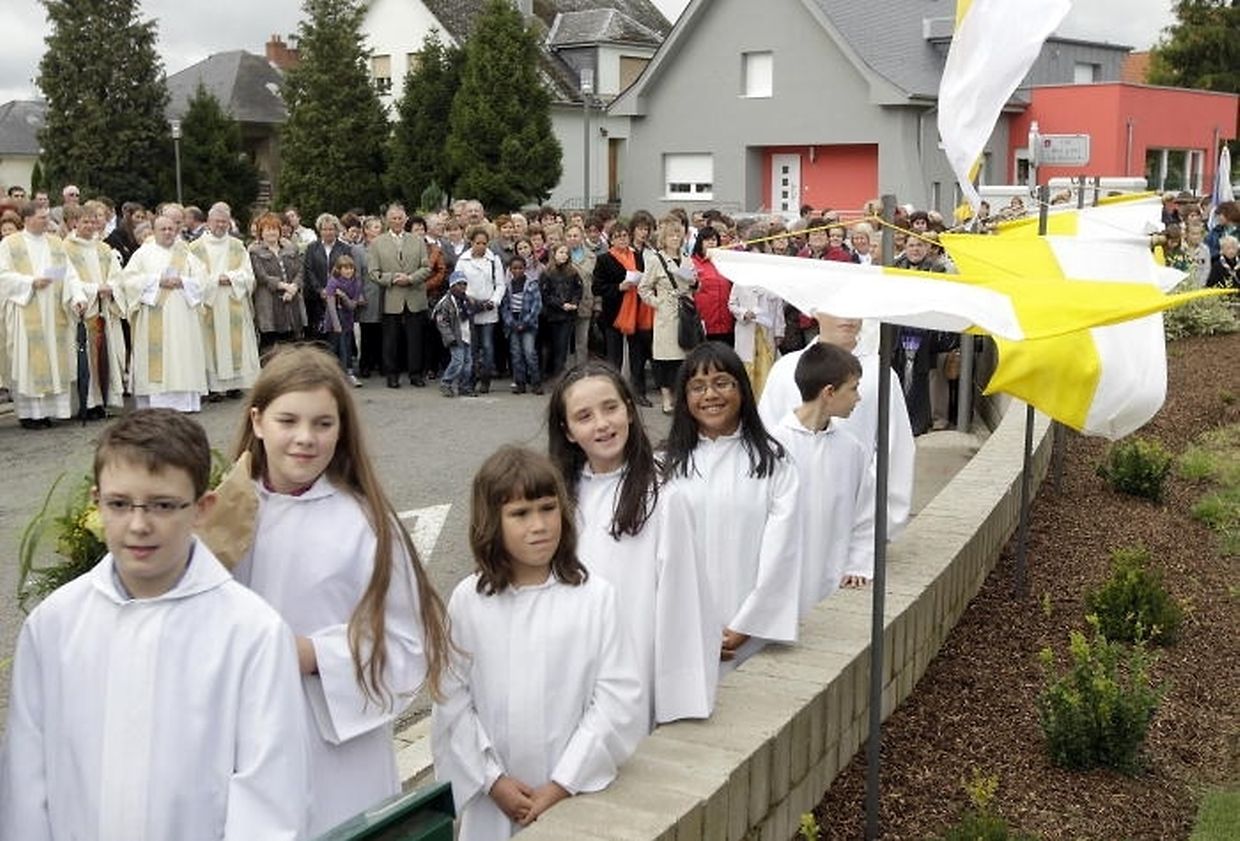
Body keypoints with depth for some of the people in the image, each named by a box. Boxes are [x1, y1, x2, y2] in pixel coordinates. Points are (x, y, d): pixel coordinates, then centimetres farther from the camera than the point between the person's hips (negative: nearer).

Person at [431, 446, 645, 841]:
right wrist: (493, 780, -7)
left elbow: (617, 698, -9)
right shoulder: (467, 601, -5)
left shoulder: (594, 596, -9)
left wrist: (563, 785, -10)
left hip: (577, 794, -1)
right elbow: (453, 701, -2)